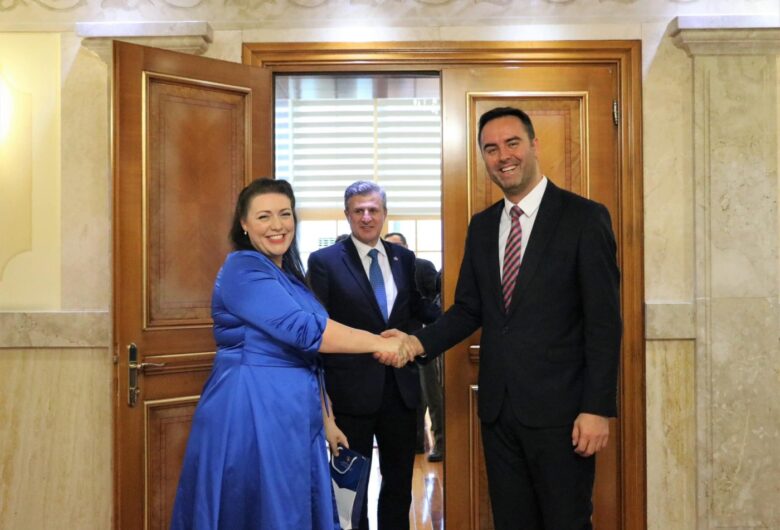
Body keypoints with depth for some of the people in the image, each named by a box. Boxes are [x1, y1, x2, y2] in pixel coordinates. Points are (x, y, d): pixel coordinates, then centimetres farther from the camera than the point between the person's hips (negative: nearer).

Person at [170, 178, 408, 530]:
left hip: (293, 418, 9)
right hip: (251, 415, -8)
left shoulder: (288, 275, 15)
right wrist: (379, 343, -18)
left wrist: (325, 420, 19)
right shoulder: (243, 269, -13)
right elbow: (304, 330, -23)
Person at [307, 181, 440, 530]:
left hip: (400, 387, 4)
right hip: (352, 389, -4)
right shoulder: (324, 261, -7)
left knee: (400, 481, 19)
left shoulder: (404, 258, 5)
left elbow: (419, 308, 11)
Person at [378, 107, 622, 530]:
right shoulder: (481, 226, 10)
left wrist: (597, 408, -14)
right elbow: (468, 309, 11)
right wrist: (418, 342, -6)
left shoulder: (584, 217, -7)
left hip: (558, 408, -5)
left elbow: (603, 321, -10)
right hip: (498, 407, 5)